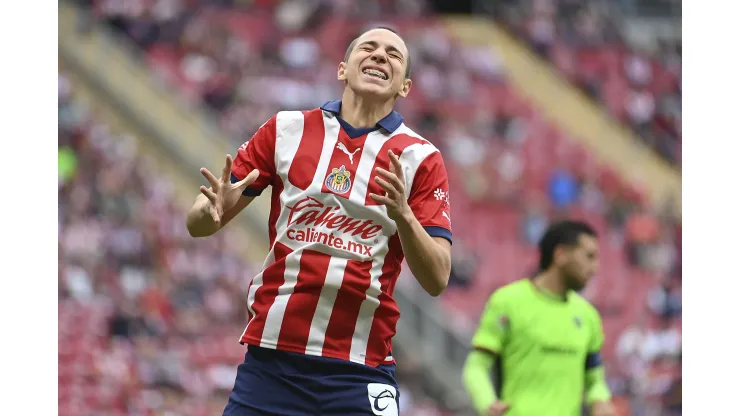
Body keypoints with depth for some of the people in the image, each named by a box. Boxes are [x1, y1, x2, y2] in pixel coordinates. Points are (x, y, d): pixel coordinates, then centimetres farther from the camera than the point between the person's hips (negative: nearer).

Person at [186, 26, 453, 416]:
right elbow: (197, 223, 9)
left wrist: (403, 215, -21)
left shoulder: (420, 158, 3)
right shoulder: (287, 129, 7)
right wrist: (213, 210, -15)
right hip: (269, 360, 1)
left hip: (360, 371, -1)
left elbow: (436, 279, -4)